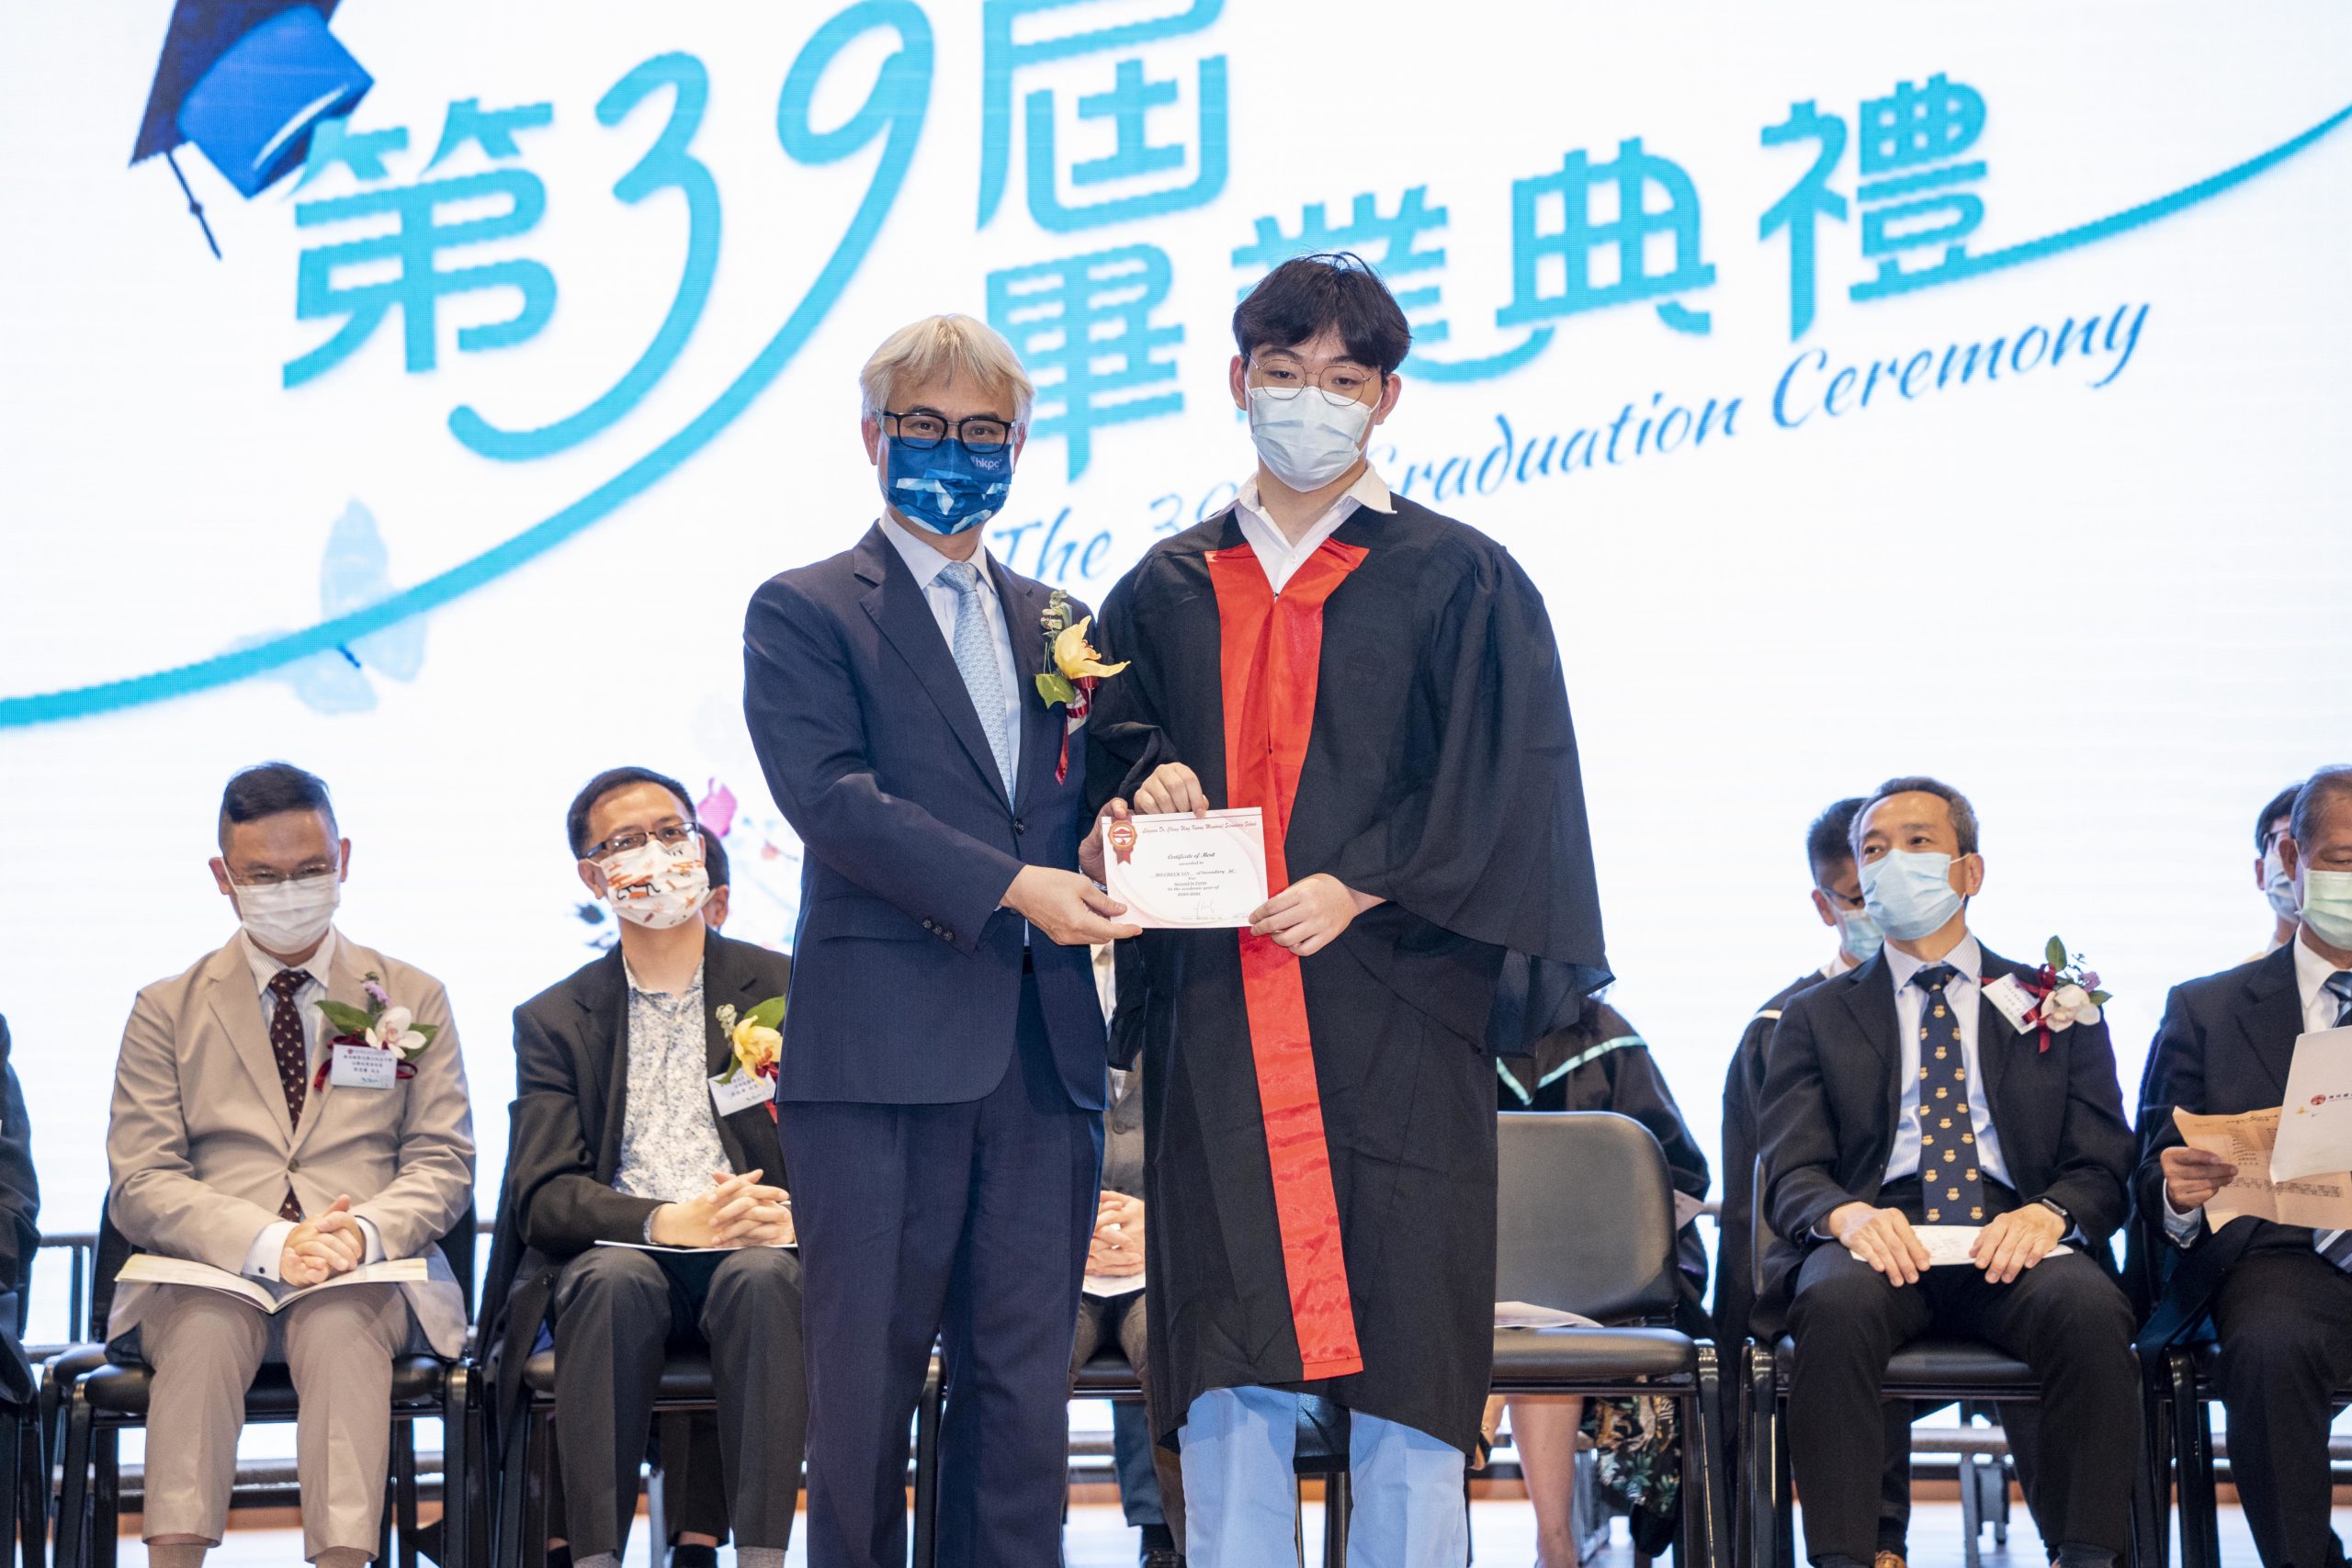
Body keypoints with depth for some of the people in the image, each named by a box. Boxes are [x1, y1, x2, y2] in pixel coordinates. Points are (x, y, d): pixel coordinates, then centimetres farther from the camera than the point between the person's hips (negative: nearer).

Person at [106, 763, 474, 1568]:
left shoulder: (413, 1000, 16)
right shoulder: (166, 1010, 14)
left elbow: (443, 1165, 9)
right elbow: (141, 1184, 3)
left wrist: (364, 1231, -14)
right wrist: (266, 1243, -15)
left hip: (370, 1275, 0)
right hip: (211, 1271, 0)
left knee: (340, 1323, -35)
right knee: (204, 1326, -35)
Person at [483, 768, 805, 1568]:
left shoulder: (784, 987, 12)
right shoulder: (553, 1020, 14)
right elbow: (542, 1196, 2)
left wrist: (800, 1213, -19)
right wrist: (664, 1221, -19)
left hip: (757, 1255, 0)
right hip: (623, 1256, 0)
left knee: (763, 1276, -35)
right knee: (613, 1279, -34)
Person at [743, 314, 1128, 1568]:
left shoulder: (1057, 624, 20)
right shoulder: (804, 613, 3)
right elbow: (828, 795, -11)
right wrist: (1009, 885, -19)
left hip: (1042, 1047, 5)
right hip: (884, 1043, -5)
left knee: (1024, 1384, 5)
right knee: (868, 1375, -2)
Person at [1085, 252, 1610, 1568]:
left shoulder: (1458, 580, 5)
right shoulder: (1168, 591, 16)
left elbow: (1498, 783, -1)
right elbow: (1105, 738, 18)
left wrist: (1362, 883, -13)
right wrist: (1145, 781, -5)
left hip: (1392, 1002, -3)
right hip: (1215, 1012, 3)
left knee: (1400, 1349, -4)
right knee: (1224, 1359, 0)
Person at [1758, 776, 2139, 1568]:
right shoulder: (1817, 1016, 20)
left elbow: (2103, 1168, 12)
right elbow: (1791, 1175, 8)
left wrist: (2048, 1213, -13)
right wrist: (1848, 1214, -17)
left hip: (2012, 1243, 0)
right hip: (1881, 1237, 0)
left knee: (2090, 1308, -35)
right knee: (1837, 1304, -37)